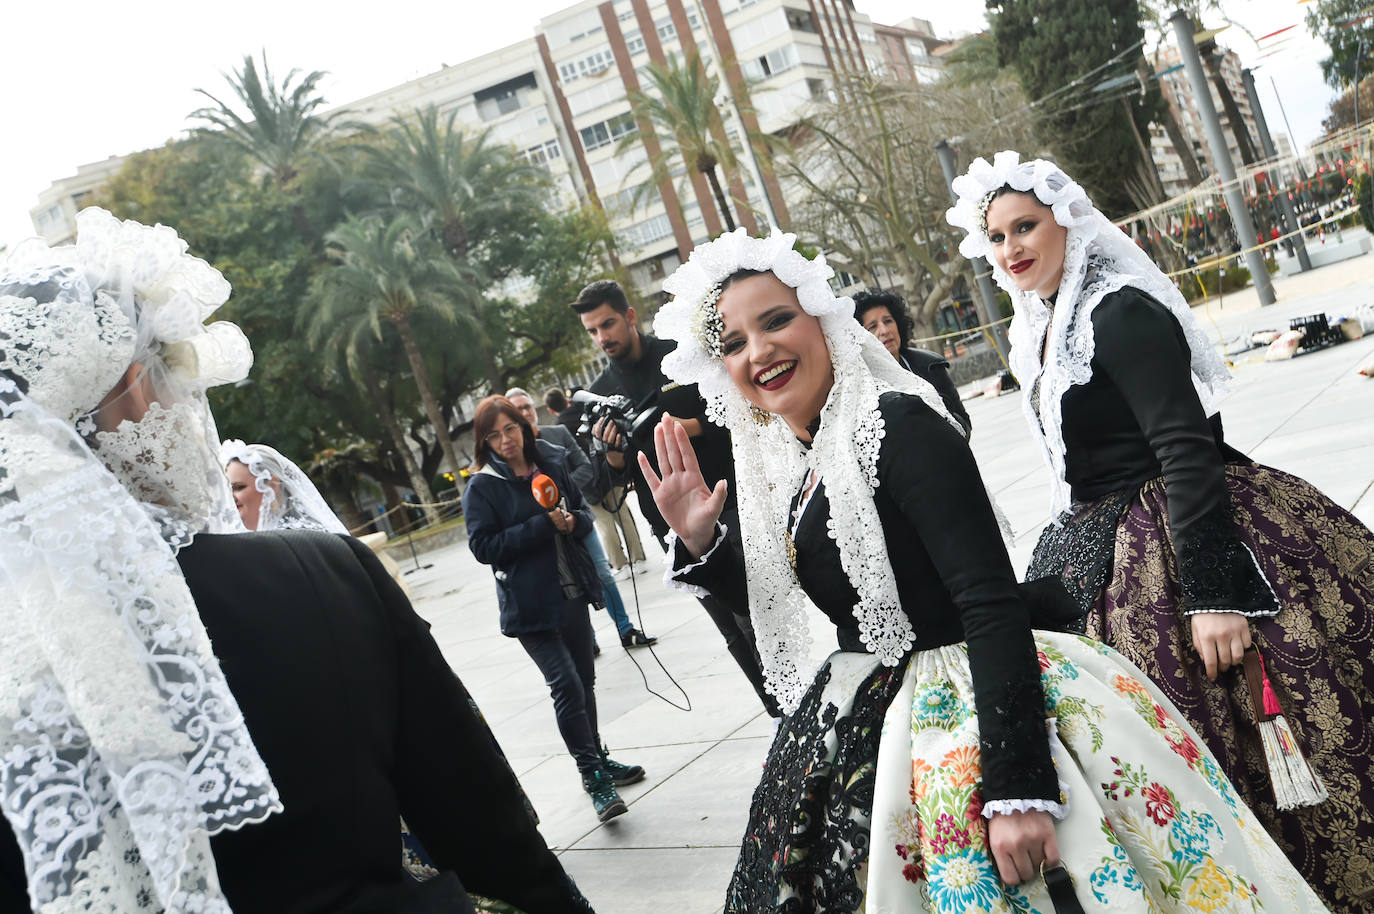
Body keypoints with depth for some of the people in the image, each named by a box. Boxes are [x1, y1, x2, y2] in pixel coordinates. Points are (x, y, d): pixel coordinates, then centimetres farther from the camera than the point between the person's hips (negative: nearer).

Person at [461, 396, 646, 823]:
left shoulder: (550, 464, 6)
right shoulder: (482, 487, -8)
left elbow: (583, 510, 16)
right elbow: (484, 546, -15)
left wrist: (574, 520, -9)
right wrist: (544, 525, -20)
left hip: (571, 592, 6)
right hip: (530, 605, -6)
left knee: (584, 680, 16)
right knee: (566, 686, -12)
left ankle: (598, 759, 33)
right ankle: (594, 777, -2)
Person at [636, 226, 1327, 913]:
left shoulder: (895, 423, -18)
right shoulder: (787, 467, 5)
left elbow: (993, 604, -25)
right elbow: (770, 602, 16)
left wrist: (1016, 788, -30)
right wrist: (697, 539, 1)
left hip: (959, 710, -8)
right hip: (859, 724, 8)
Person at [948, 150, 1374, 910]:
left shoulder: (1121, 314, -15)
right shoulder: (1044, 331, 12)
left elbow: (1187, 450, -23)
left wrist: (1213, 590, -28)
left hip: (1168, 548, -9)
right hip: (1107, 556, 9)